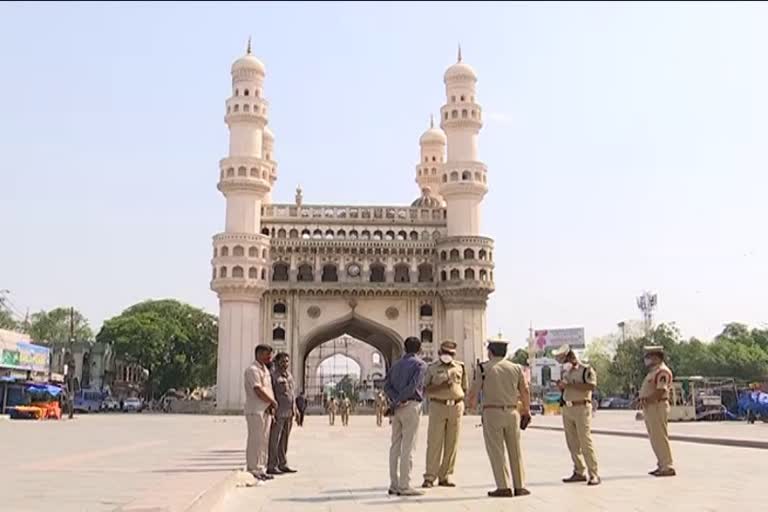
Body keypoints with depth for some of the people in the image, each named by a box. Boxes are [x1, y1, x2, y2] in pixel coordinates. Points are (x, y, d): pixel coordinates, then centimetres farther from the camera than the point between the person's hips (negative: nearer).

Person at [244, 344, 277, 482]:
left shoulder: (266, 370, 18)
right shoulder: (252, 370, -13)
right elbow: (259, 391, -20)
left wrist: (271, 406, 1)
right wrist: (273, 402, -8)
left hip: (266, 410, 9)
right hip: (255, 411, -9)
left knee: (264, 441, 12)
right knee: (255, 441, -6)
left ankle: (261, 470, 18)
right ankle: (252, 470, -1)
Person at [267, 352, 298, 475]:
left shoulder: (288, 374, 14)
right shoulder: (273, 375, -11)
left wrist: (294, 409, 14)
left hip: (289, 413, 8)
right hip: (277, 413, -8)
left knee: (284, 440, 11)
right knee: (274, 440, -4)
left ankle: (283, 465, 17)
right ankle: (271, 466, -1)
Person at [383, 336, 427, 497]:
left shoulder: (396, 365, 17)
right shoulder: (420, 364, -1)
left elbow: (387, 385, 4)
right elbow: (413, 385, -16)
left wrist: (396, 400, -8)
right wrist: (398, 401, -9)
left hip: (398, 408, 7)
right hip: (411, 406, -6)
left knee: (395, 446, 8)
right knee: (408, 447, -6)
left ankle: (394, 485, 10)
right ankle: (404, 486, -7)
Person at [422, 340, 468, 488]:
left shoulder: (460, 367, 11)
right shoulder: (432, 368, 5)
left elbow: (465, 388, 18)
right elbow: (425, 389, 0)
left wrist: (460, 404, 8)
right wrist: (440, 387, -15)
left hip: (456, 406, 3)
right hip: (437, 406, -3)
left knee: (452, 443, 3)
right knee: (434, 442, -6)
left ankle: (444, 477, 10)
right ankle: (429, 477, -4)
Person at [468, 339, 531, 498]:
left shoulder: (484, 368, -4)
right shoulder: (516, 368, 6)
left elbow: (474, 391, -4)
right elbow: (525, 391, 9)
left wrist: (471, 403, 17)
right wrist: (527, 410, 24)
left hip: (492, 412, -3)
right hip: (512, 412, 3)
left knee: (496, 451, 2)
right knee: (515, 450, 12)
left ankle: (504, 487, -2)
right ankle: (519, 486, 13)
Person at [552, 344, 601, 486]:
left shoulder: (587, 370, -4)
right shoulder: (565, 372, 17)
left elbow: (591, 386, -21)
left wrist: (569, 385, -21)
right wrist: (561, 386, 3)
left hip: (582, 408, -7)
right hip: (566, 409, 7)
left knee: (585, 442, -9)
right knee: (572, 443, 6)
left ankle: (594, 474, -7)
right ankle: (579, 472, 12)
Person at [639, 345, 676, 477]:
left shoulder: (662, 371, -12)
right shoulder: (653, 371, 20)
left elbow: (660, 391, -21)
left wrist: (646, 400, -19)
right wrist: (641, 398, 4)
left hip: (657, 407, -10)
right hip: (650, 408, 10)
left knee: (660, 437, -9)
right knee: (655, 439, 12)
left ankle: (668, 467, -6)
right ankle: (662, 465, 17)